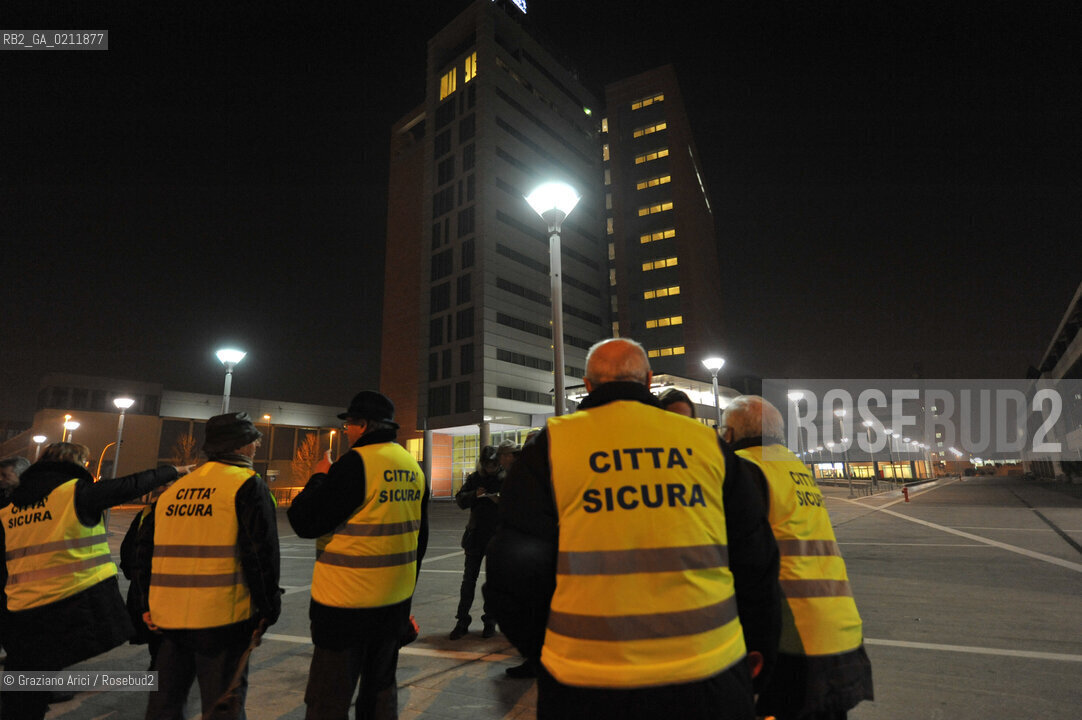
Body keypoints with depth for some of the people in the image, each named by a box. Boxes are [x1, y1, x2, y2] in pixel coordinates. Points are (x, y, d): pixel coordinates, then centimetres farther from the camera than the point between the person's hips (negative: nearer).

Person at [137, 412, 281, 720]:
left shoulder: (174, 489, 12)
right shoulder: (248, 484, -9)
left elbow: (145, 547, 15)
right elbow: (261, 552, -15)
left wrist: (147, 603, 22)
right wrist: (269, 608, -5)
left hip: (169, 618, 7)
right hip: (221, 619, -6)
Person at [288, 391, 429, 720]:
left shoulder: (357, 462, -18)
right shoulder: (414, 467, 6)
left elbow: (304, 521, -17)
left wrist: (319, 477, -1)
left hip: (347, 604, -7)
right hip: (395, 600, 8)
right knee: (381, 687, 22)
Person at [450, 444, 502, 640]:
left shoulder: (506, 479, -4)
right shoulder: (474, 478, 4)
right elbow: (460, 499, 3)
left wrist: (501, 500, -25)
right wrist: (474, 494, -16)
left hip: (498, 536, -2)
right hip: (476, 534, 2)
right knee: (468, 579, 6)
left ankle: (490, 622, 21)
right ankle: (462, 621, 17)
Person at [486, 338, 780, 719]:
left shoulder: (550, 446, -5)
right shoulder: (706, 442, 1)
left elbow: (515, 569, -5)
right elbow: (755, 561, 6)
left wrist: (538, 646, 13)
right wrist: (759, 650, 21)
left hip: (590, 683, -1)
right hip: (708, 673, 2)